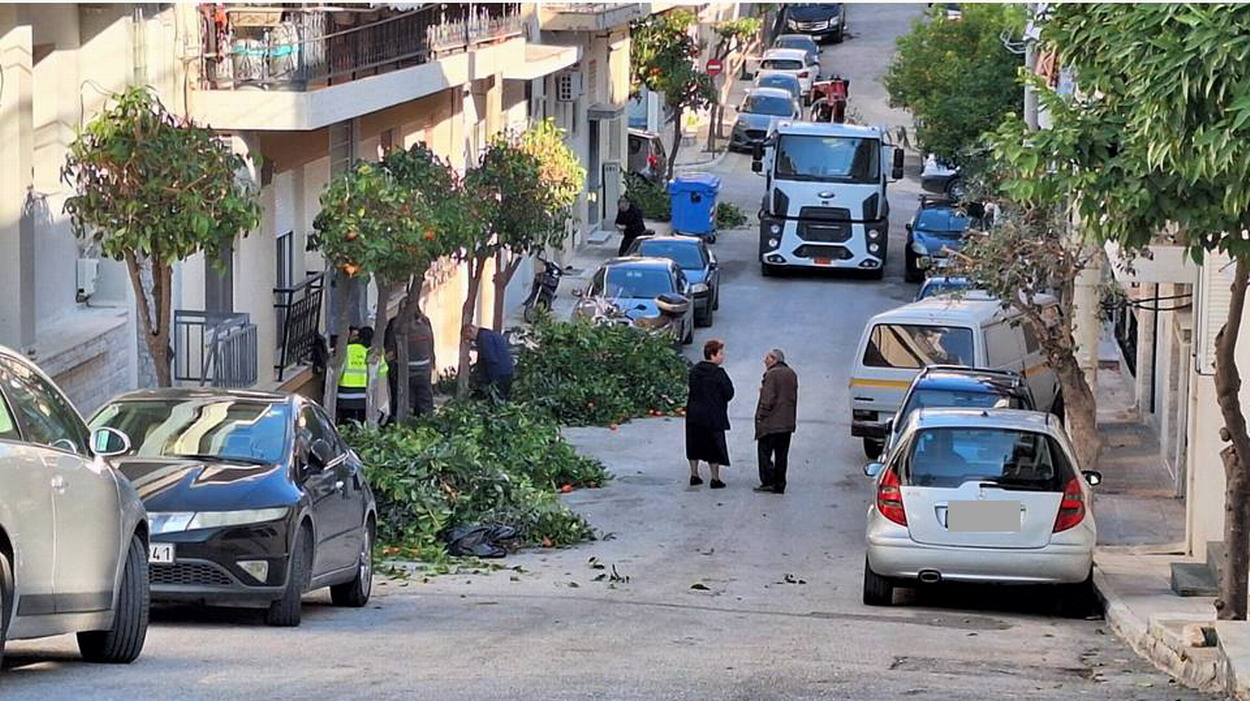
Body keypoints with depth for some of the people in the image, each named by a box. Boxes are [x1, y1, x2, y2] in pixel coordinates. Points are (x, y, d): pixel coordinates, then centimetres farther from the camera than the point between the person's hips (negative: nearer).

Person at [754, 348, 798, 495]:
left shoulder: (772, 374, -13)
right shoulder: (792, 374, 12)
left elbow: (768, 399, -16)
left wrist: (761, 416, -9)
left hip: (771, 422, -8)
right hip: (787, 422, 8)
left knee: (764, 451, 0)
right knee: (781, 455, 10)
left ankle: (768, 481, -6)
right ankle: (779, 485, 10)